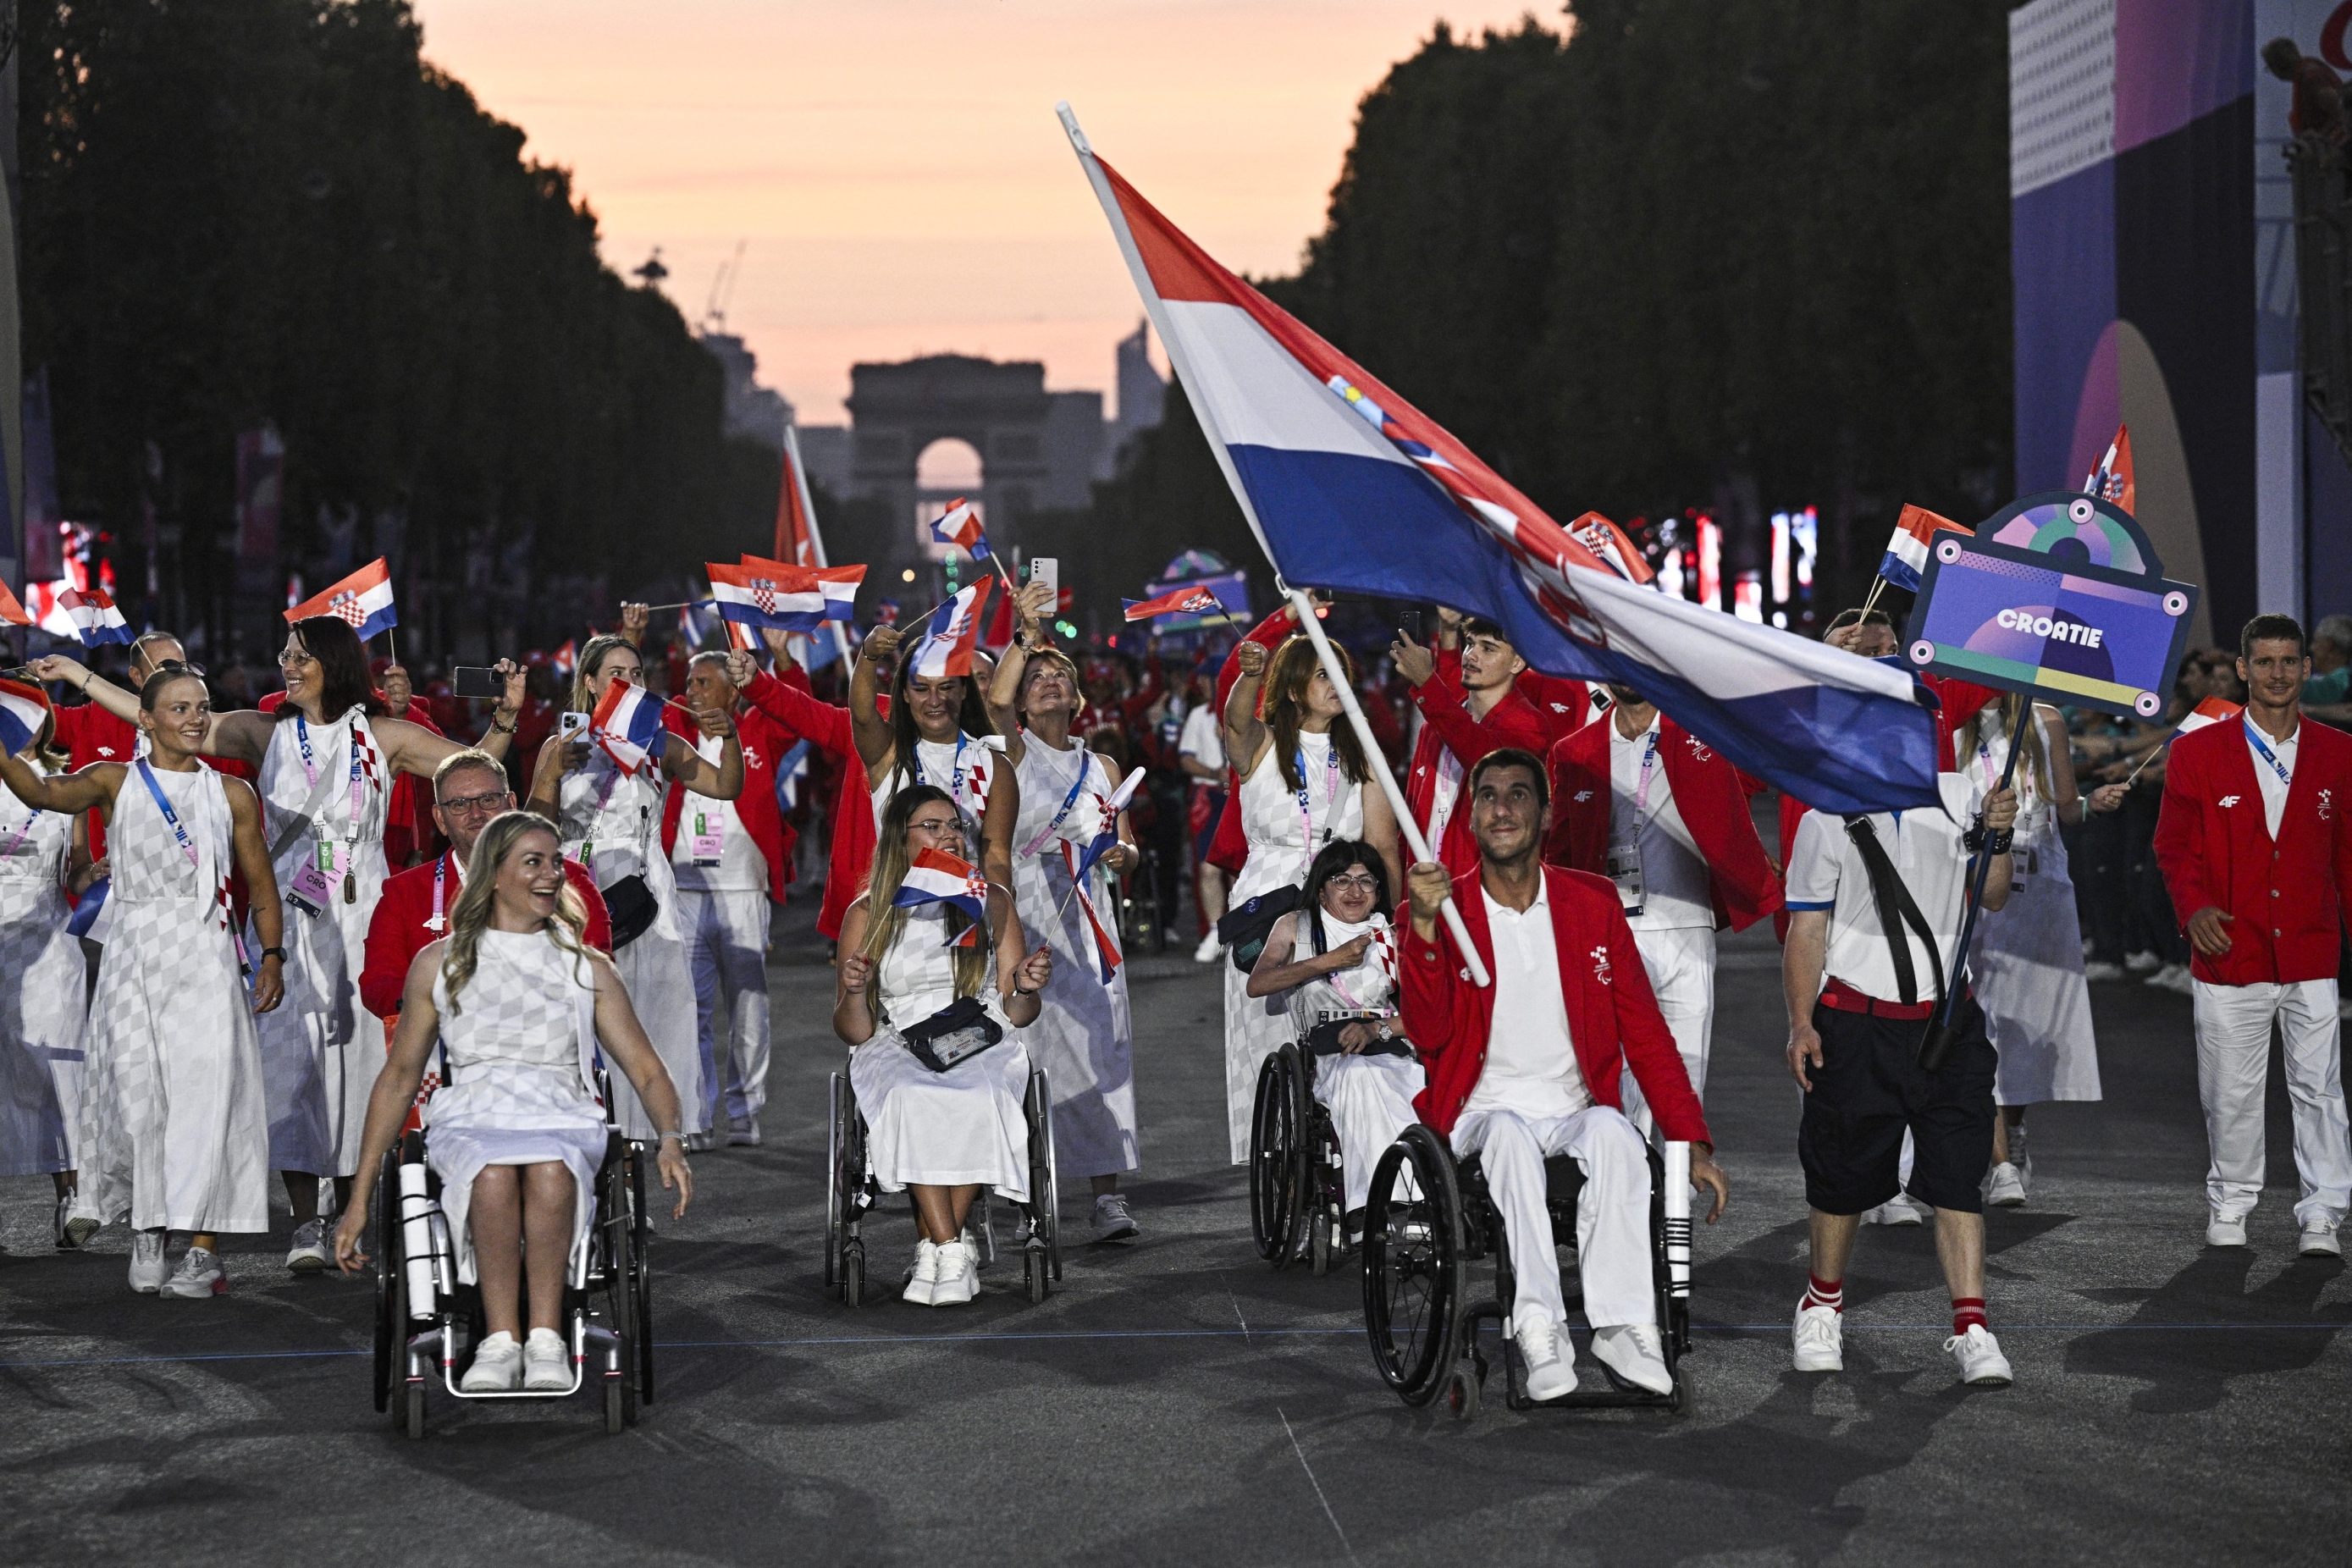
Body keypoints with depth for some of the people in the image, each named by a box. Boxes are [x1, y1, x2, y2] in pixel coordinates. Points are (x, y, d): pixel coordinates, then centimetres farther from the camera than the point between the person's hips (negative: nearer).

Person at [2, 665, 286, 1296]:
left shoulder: (231, 794, 12)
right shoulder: (117, 781, 7)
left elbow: (261, 884, 13)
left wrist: (272, 955, -1)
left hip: (207, 956, 0)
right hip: (136, 952, 0)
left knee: (207, 1092, -9)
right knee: (136, 1090, -6)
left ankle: (203, 1249, -9)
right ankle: (146, 1226, 13)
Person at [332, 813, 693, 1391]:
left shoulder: (588, 969, 18)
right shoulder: (440, 964, 15)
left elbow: (646, 1069, 13)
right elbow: (399, 1077, 18)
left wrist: (671, 1141, -10)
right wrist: (360, 1198, 14)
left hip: (562, 1123, 0)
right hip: (470, 1121, 0)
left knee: (551, 1170, -39)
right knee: (493, 1174, -39)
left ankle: (546, 1337, -36)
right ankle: (500, 1341, -35)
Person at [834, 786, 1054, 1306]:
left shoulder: (991, 902, 13)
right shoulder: (868, 914, 9)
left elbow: (1016, 1015, 12)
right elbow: (854, 1032, 7)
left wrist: (1024, 989, -11)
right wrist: (855, 991, -14)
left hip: (981, 1045, 1)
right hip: (897, 1047, 0)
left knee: (975, 1096, -35)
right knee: (913, 1098, -36)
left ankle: (932, 1250, -28)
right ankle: (952, 1252, -35)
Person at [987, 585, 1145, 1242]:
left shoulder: (1101, 767, 18)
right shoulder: (1013, 750, 7)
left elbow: (1127, 846, 18)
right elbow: (996, 700, -15)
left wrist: (1120, 856, -5)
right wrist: (1025, 637, -24)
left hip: (1086, 917, 3)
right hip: (1022, 914, -3)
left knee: (1098, 1041, -8)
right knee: (1023, 1044, -9)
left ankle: (1108, 1196, -12)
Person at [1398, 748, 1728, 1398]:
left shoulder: (1593, 904, 9)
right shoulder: (1446, 908, 4)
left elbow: (1645, 1032, 9)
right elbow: (1428, 1034, -10)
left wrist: (1693, 1142, 0)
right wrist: (1424, 926, -23)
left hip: (1577, 1109, 2)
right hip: (1484, 1115, -2)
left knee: (1615, 1133, -33)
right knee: (1511, 1134, -36)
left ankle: (1622, 1325, -36)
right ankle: (1540, 1333, -41)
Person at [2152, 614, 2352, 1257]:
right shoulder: (2199, 752, 2)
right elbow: (2175, 843, 4)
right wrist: (2194, 906, -13)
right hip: (2231, 955, -1)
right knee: (2231, 1092, 6)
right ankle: (2230, 1206, 21)